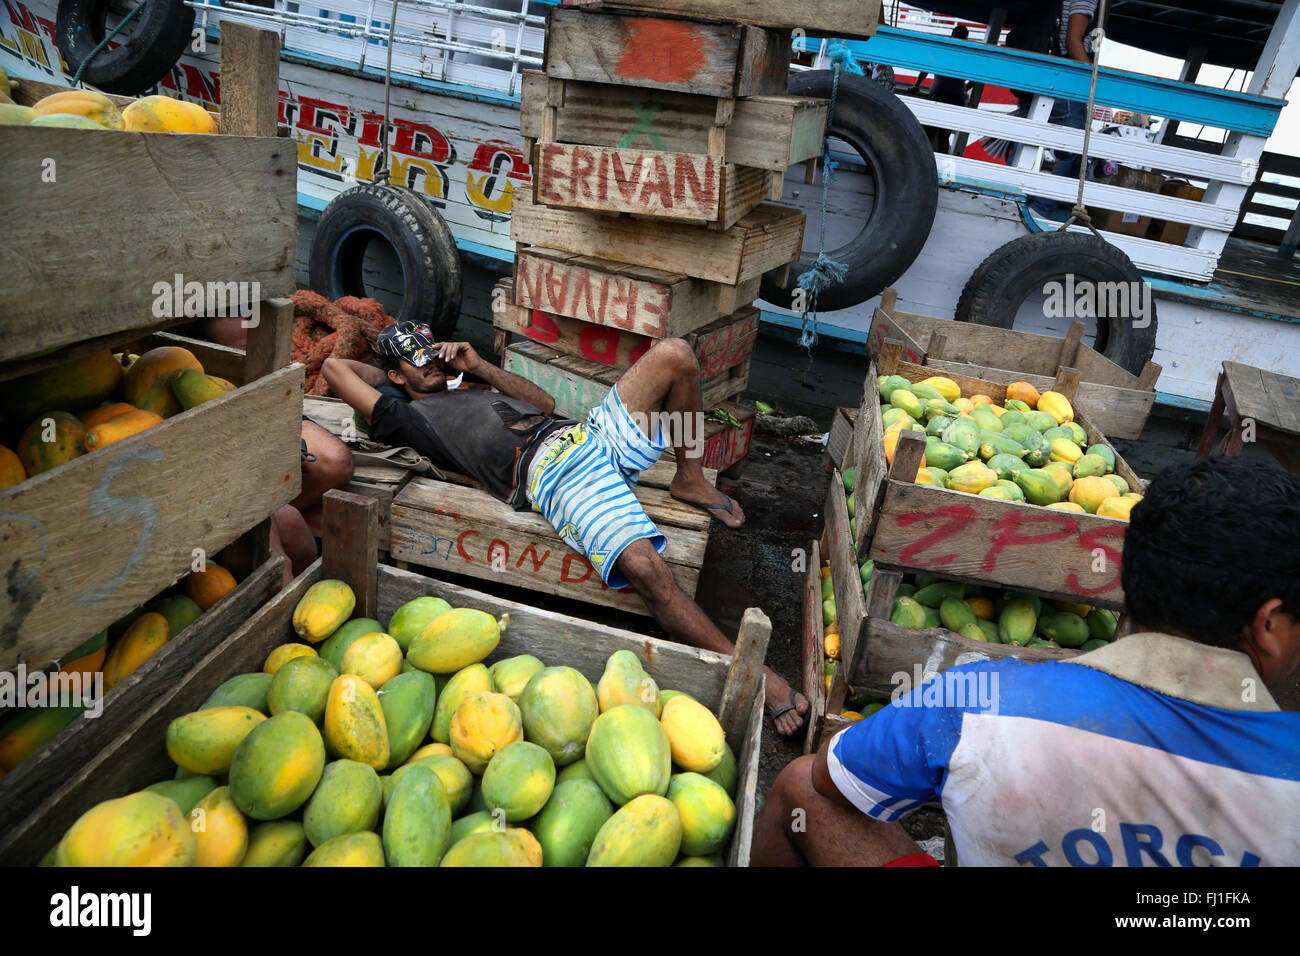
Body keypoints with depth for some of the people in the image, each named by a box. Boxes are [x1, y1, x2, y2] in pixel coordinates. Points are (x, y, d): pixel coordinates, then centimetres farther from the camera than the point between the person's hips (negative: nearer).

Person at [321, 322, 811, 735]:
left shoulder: (472, 387, 37)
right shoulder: (410, 416, 19)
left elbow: (544, 402, 28)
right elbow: (333, 368, 19)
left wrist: (479, 366, 23)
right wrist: (385, 373, 36)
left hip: (592, 434, 8)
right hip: (548, 471, -8)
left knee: (673, 353, -7)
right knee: (642, 565, -34)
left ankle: (689, 479, 8)